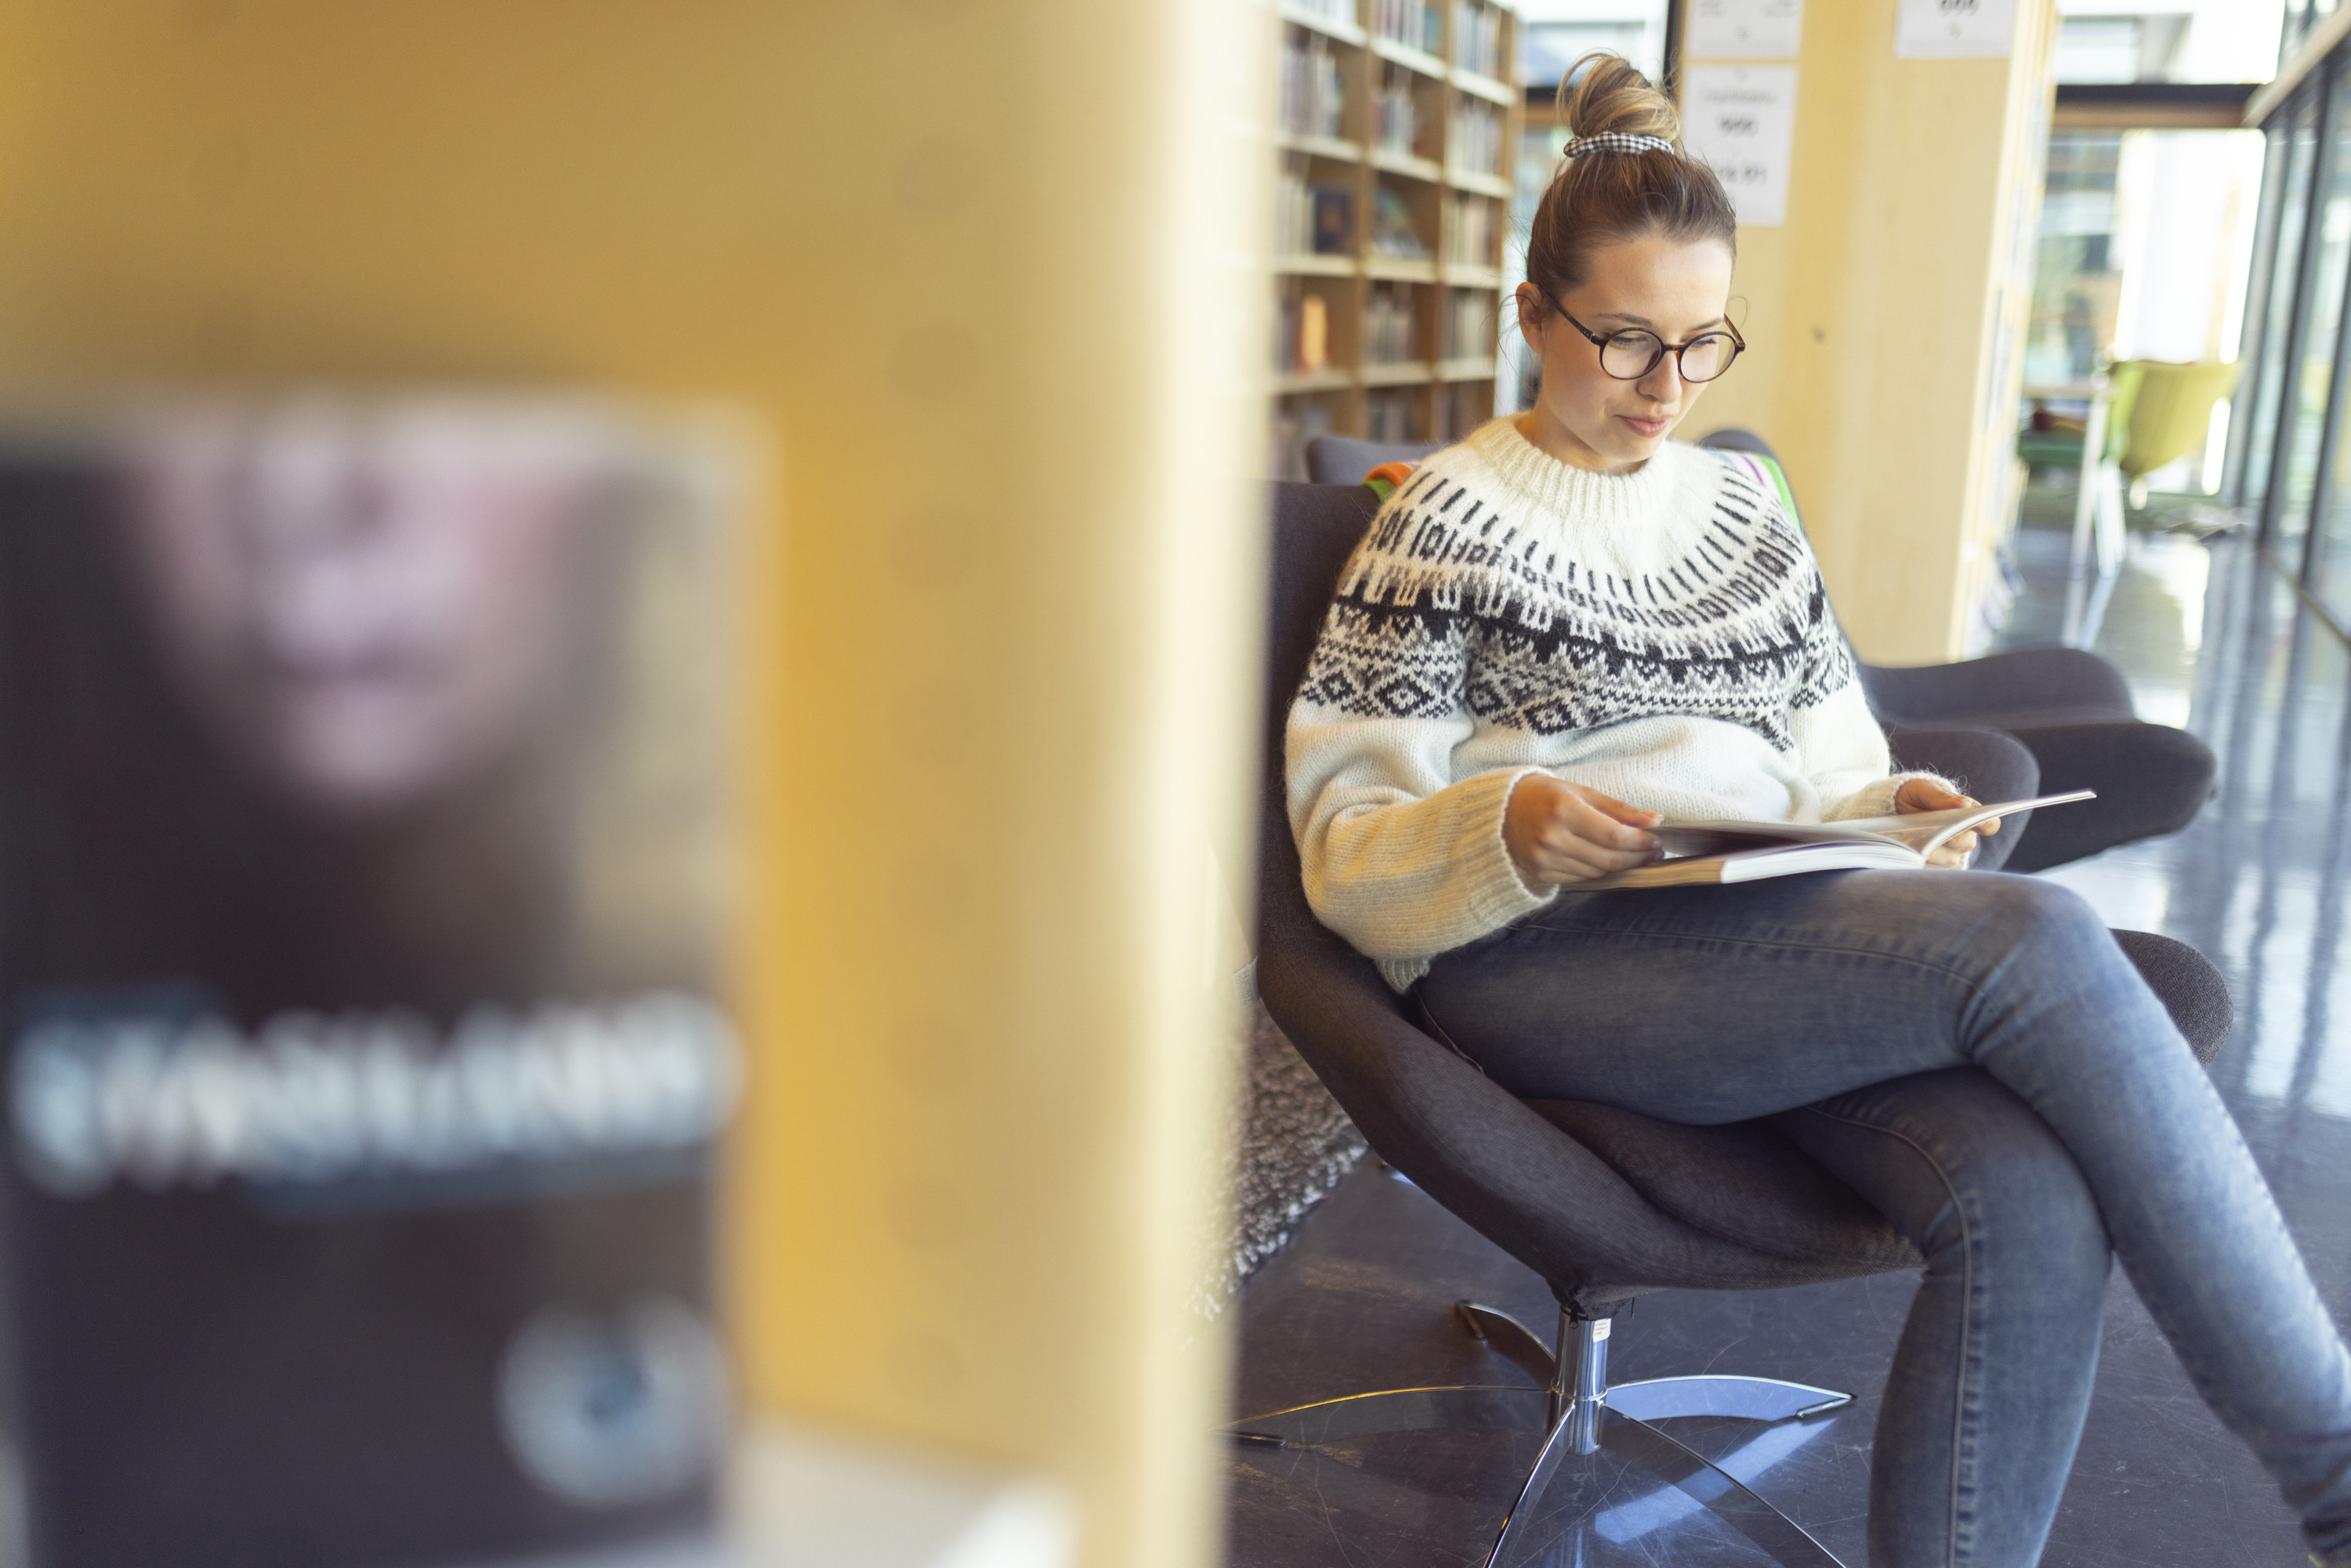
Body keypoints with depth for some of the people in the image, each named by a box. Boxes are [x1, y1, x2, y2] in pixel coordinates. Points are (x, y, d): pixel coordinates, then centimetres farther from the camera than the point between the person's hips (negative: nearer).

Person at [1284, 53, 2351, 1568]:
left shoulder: (1743, 505, 22)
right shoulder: (1450, 521, 5)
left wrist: (1892, 807, 2)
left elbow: (1825, 771, 26)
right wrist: (1507, 826, -22)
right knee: (2039, 940, -28)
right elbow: (1347, 848, -1)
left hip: (1777, 952, 5)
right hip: (1546, 961, -5)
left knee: (2031, 1203, -28)